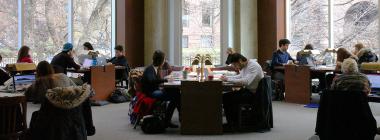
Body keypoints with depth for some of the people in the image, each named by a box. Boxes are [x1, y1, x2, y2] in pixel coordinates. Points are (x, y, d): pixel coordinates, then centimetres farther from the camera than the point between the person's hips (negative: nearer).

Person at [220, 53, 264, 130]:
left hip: (254, 93, -10)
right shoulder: (244, 65, 7)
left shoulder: (253, 66, -21)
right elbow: (240, 76, 23)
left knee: (232, 99, -23)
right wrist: (227, 77, 6)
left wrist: (229, 79, -28)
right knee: (225, 97, 0)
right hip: (247, 90, 10)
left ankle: (235, 124, -5)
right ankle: (230, 122, 4)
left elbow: (246, 81, -33)